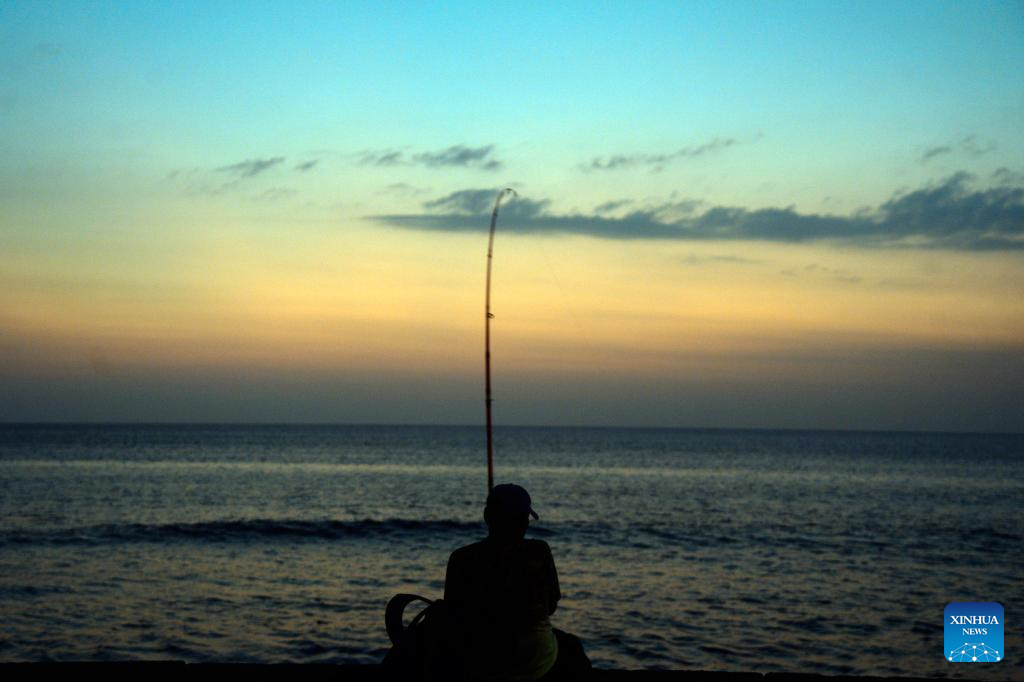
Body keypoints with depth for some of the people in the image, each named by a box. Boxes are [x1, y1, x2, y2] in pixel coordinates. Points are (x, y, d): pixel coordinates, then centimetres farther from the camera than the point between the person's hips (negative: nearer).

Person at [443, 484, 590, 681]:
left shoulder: (461, 559, -9)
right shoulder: (538, 552, -11)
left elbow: (453, 615, 0)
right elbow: (551, 605, 1)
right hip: (533, 665, -2)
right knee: (571, 648, 32)